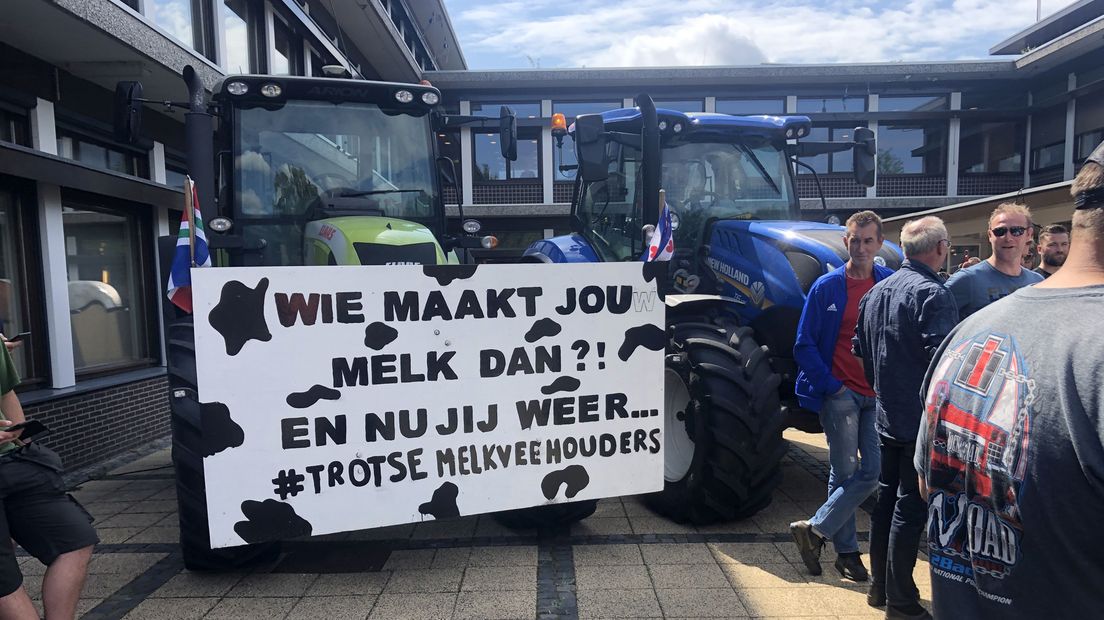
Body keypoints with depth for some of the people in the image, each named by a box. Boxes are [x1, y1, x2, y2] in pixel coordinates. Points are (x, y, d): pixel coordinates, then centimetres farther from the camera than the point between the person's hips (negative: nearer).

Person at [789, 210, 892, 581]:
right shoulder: (826, 287, -4)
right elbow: (804, 346, -4)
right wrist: (831, 385, -9)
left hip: (878, 394, 3)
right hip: (840, 393, -3)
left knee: (872, 473, -1)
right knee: (845, 473, 4)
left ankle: (815, 530, 14)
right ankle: (846, 551, 20)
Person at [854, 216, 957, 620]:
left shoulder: (875, 293, 9)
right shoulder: (934, 295, -17)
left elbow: (860, 348, 16)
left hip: (887, 415, 8)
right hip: (922, 418, -8)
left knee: (886, 496, 16)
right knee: (911, 507, 1)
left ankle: (879, 587, 28)